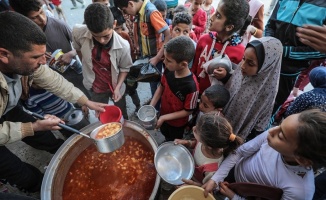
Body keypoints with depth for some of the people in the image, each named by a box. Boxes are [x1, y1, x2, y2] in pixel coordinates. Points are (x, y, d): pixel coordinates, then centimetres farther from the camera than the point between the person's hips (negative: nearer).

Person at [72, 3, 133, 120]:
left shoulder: (123, 46, -28)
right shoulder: (78, 32, -24)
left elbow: (125, 68, -11)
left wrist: (118, 87, -19)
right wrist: (88, 67, 7)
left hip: (115, 86, -1)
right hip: (95, 87, 1)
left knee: (122, 113, 25)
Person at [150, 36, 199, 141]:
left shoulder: (191, 86, -38)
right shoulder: (168, 71, -22)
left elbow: (188, 111, -24)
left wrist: (164, 118, -23)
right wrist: (150, 106, -11)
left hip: (177, 123, -5)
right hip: (163, 113, 5)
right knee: (165, 134, 35)